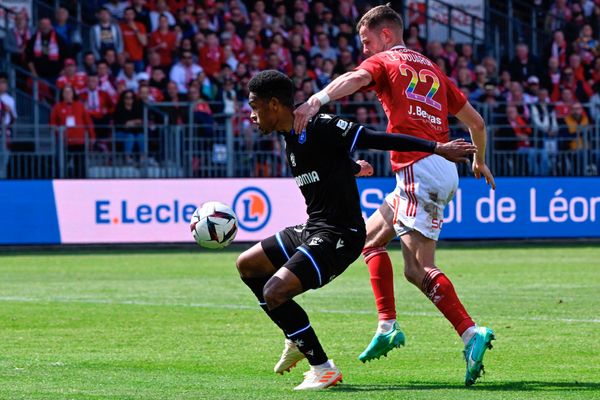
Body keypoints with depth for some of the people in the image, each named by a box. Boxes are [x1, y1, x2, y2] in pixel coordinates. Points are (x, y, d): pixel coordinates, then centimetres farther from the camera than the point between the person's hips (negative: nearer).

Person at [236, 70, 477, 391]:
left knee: (274, 292, -22)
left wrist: (438, 148, -19)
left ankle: (323, 369, -10)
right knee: (247, 265, 18)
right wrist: (352, 166, 53)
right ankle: (297, 339, 25)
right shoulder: (290, 141, 10)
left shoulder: (320, 127, -17)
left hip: (339, 237, -10)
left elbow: (378, 139, -18)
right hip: (311, 230, 10)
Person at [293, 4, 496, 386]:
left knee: (419, 270, -13)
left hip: (419, 168, -8)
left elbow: (356, 78, -20)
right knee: (371, 236, 15)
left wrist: (315, 101, -36)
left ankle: (472, 333, -23)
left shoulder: (384, 62, 5)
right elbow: (476, 121, 27)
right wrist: (480, 162, 43)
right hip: (442, 167, 8)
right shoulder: (432, 69, 24)